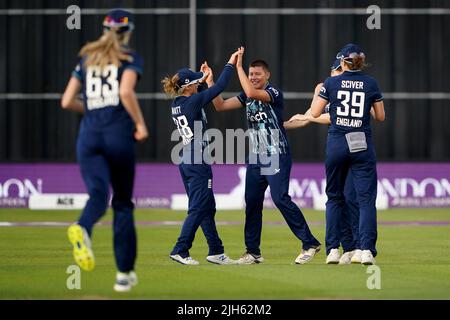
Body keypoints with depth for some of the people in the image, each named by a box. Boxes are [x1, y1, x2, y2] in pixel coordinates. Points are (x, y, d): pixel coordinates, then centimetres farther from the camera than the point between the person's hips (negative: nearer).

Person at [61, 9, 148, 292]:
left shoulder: (87, 59, 16)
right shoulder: (130, 59, 3)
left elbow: (67, 101, 12)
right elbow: (126, 92, -16)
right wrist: (140, 123, -6)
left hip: (89, 137, 3)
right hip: (119, 136, -3)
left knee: (98, 195, -12)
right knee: (123, 202, 10)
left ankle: (82, 229, -49)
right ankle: (125, 273, 10)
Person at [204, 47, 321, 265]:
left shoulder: (274, 92, -9)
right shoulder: (247, 96, 13)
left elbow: (251, 93, -27)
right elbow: (220, 106, 10)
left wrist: (238, 66, -21)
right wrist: (210, 83, 0)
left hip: (277, 157, -8)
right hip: (255, 157, 8)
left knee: (280, 198, -17)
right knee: (252, 202, 6)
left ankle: (310, 243, -11)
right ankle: (253, 252, 13)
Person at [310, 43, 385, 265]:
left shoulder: (331, 83, 0)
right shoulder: (371, 83, 2)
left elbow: (315, 113, 5)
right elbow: (380, 117, 7)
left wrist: (317, 93, 22)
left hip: (336, 144, 1)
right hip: (362, 145, -1)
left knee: (334, 197, 14)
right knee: (366, 198, -1)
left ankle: (332, 249, 12)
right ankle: (367, 249, -15)